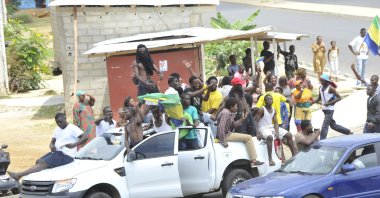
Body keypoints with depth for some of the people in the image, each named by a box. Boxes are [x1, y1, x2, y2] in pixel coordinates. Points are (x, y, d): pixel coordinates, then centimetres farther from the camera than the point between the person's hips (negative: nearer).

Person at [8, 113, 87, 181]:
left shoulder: (73, 128, -6)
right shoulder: (57, 130, 22)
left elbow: (85, 137, -15)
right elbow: (52, 141, 22)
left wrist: (74, 145, -30)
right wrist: (51, 146, -4)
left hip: (66, 155, -10)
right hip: (56, 152, 10)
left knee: (43, 164, -21)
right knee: (39, 161, -8)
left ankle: (18, 175, -28)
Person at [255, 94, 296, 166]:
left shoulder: (274, 110, 8)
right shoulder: (262, 110, -11)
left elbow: (276, 123, 6)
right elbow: (255, 122, -13)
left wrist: (277, 133, -11)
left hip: (272, 127, 8)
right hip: (263, 128, -8)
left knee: (289, 135, 1)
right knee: (270, 137, -40)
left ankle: (294, 154, 8)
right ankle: (270, 159, -41)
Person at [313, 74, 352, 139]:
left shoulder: (330, 88, -13)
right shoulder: (321, 88, 8)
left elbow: (339, 97, -14)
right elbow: (319, 99, 18)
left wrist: (329, 103, -22)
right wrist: (313, 102, -1)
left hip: (330, 109, -9)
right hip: (324, 109, 9)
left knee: (324, 126, -11)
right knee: (333, 125, 18)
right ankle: (348, 132, 31)